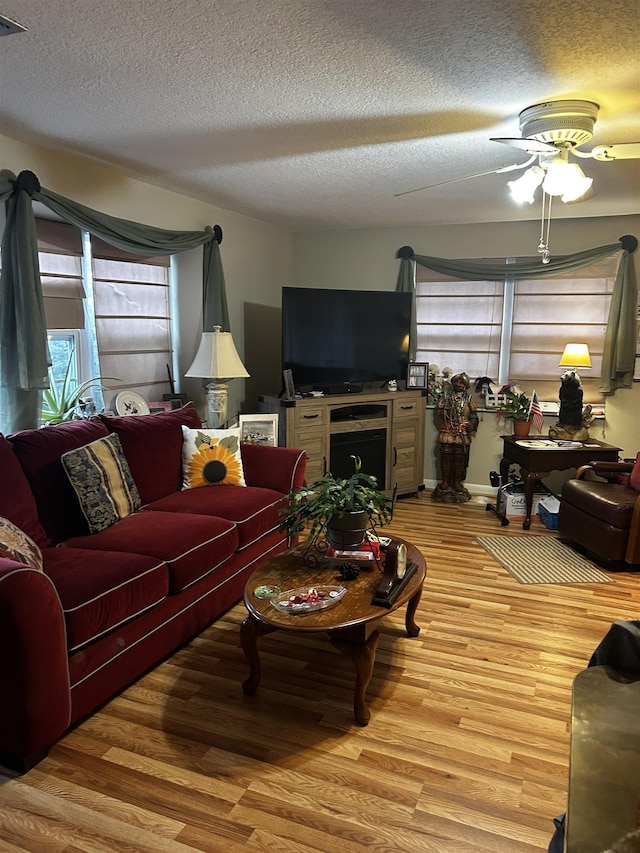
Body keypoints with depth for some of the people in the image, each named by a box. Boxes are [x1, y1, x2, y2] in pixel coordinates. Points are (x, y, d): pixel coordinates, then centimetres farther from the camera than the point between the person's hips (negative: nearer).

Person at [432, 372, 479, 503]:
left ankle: (457, 482, 16)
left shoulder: (469, 399, 5)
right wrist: (443, 424, -8)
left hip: (462, 434, 0)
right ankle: (445, 481, 13)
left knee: (460, 458, 4)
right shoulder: (445, 396, 5)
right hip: (446, 432, 0)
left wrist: (472, 425, -13)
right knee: (445, 457, 1)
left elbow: (474, 415, 4)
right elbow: (438, 412, 4)